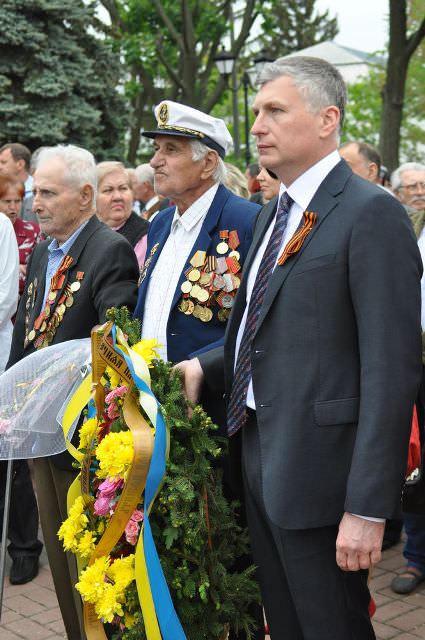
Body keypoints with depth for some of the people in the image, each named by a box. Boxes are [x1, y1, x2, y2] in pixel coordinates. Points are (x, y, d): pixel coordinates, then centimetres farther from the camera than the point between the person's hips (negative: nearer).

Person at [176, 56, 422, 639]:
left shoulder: (371, 213, -15)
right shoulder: (274, 213, 13)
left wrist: (368, 507, -22)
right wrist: (205, 366, 1)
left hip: (317, 468, -8)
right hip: (258, 457, 8)